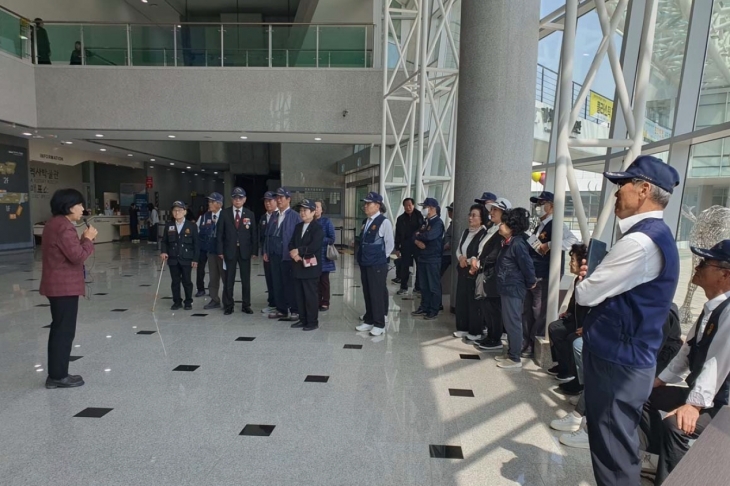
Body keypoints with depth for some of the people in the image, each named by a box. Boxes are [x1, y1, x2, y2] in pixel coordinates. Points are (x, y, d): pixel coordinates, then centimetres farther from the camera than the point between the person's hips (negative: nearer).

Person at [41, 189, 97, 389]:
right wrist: (88, 239, -9)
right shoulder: (64, 226, -19)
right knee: (65, 331, -2)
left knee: (59, 329, 16)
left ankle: (55, 374, 25)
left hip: (56, 285, 11)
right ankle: (59, 376, 8)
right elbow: (77, 256, -23)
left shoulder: (53, 224, 14)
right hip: (65, 286, -11)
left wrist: (83, 239, 5)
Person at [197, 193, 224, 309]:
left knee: (225, 276, 4)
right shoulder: (206, 216, 6)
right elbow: (200, 233, 8)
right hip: (210, 250, 5)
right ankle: (215, 300, 20)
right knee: (213, 276, 11)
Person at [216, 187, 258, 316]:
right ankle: (228, 306, 15)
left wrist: (254, 251, -3)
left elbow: (254, 234, 4)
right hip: (229, 251, -1)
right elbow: (219, 233, 1)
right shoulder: (224, 213, 2)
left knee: (246, 280, 6)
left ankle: (246, 305, 17)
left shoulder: (250, 215, 5)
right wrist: (220, 251, -6)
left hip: (245, 251, 1)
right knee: (228, 280, 5)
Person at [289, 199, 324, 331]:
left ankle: (313, 322, 8)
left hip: (310, 267, -7)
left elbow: (314, 247, -20)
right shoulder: (298, 227, 17)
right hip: (298, 266, 7)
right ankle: (303, 319, 23)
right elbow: (291, 243, 12)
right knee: (299, 295, 12)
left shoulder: (317, 228, -8)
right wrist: (294, 253, -8)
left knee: (311, 295, -1)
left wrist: (298, 251, -12)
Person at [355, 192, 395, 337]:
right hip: (365, 264, 8)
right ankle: (369, 321, 27)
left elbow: (390, 244, -10)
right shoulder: (366, 222, 12)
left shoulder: (384, 222, -12)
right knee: (367, 293, 14)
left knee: (376, 294, -1)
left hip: (377, 265, -7)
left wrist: (380, 258, -4)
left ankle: (379, 324, 11)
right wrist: (362, 257, 12)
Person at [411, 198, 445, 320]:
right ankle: (424, 308, 22)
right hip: (422, 257, 8)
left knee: (434, 286, 0)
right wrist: (417, 241, -12)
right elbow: (415, 235, 11)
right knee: (423, 285, 13)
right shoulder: (425, 222, 15)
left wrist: (418, 235, -7)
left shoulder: (438, 223, -10)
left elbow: (429, 236, -26)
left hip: (433, 259, -8)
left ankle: (434, 311, 8)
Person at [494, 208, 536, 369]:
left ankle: (515, 358, 9)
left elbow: (527, 265, -19)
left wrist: (530, 283, -9)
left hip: (514, 289, -10)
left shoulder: (517, 243, -18)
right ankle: (510, 353, 27)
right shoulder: (508, 243, 11)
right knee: (508, 322, 16)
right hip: (507, 288, 10)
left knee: (513, 322, -1)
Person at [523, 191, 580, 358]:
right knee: (527, 311, 13)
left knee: (540, 313, 1)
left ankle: (535, 347, 12)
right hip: (532, 275, 9)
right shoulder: (538, 227, 17)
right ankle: (525, 344, 25)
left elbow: (573, 241, -27)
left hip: (546, 277, -9)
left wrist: (549, 245, -26)